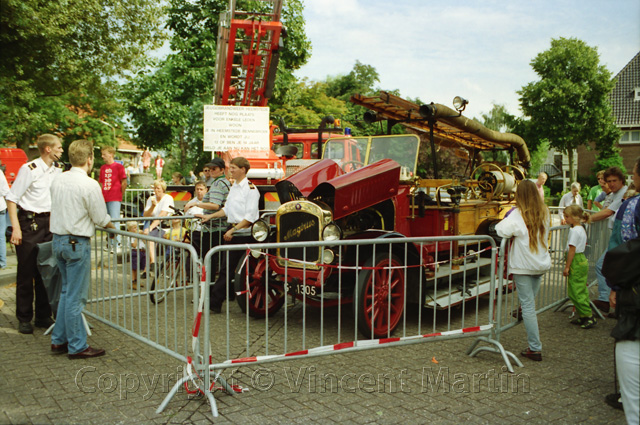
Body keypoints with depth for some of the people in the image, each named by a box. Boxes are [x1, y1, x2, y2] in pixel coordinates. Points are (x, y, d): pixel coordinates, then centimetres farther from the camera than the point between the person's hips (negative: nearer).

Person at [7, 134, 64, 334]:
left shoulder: (59, 169, 6)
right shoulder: (29, 169, -12)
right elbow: (12, 198, -10)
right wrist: (16, 228, -16)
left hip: (49, 223, 6)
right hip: (29, 222, -6)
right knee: (26, 273, 3)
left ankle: (43, 316, 21)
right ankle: (24, 319, 14)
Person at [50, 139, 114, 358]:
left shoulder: (57, 180, 4)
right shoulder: (89, 185, -17)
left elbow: (57, 208, 14)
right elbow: (101, 219, -13)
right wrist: (112, 225, 8)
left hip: (58, 239, 8)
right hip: (77, 242, -8)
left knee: (67, 291, 20)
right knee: (75, 296, 1)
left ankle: (59, 340, 27)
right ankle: (77, 346, 11)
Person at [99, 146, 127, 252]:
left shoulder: (118, 166, -4)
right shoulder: (103, 168, 13)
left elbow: (124, 182, -2)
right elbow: (101, 182, 21)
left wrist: (119, 194, 1)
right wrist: (102, 195, 13)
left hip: (115, 199, -6)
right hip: (104, 199, 7)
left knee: (115, 220, -10)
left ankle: (116, 245, -7)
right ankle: (110, 244, 20)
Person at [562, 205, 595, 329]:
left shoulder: (574, 230, -17)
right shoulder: (581, 229, 12)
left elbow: (572, 249, -19)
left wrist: (567, 266, -16)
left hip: (576, 262, -10)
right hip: (582, 260, 10)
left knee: (576, 292, -5)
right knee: (581, 291, 13)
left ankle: (589, 316, -2)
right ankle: (582, 316, 18)